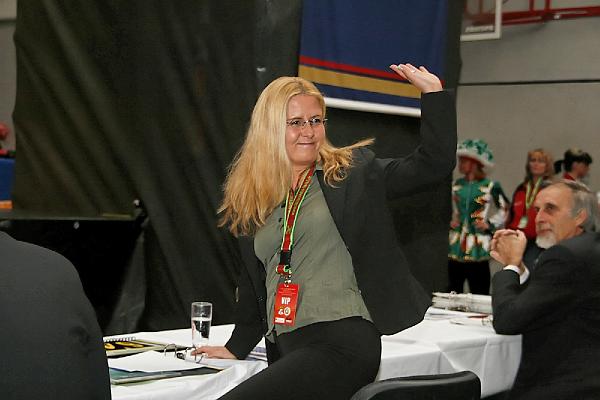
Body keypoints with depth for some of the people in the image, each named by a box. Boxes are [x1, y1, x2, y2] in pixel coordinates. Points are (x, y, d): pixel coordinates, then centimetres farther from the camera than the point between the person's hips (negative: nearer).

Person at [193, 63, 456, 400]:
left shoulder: (351, 173, 4)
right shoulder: (253, 199, 15)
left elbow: (434, 163, -1)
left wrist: (434, 93, -6)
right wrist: (237, 347, 28)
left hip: (342, 343, -6)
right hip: (287, 350, 6)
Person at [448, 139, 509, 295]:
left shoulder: (490, 186, -3)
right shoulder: (456, 185, 8)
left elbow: (504, 210, 6)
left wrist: (490, 224, -5)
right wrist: (449, 221, 5)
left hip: (478, 247, -4)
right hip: (455, 247, 4)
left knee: (479, 293, -3)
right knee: (452, 292, 6)